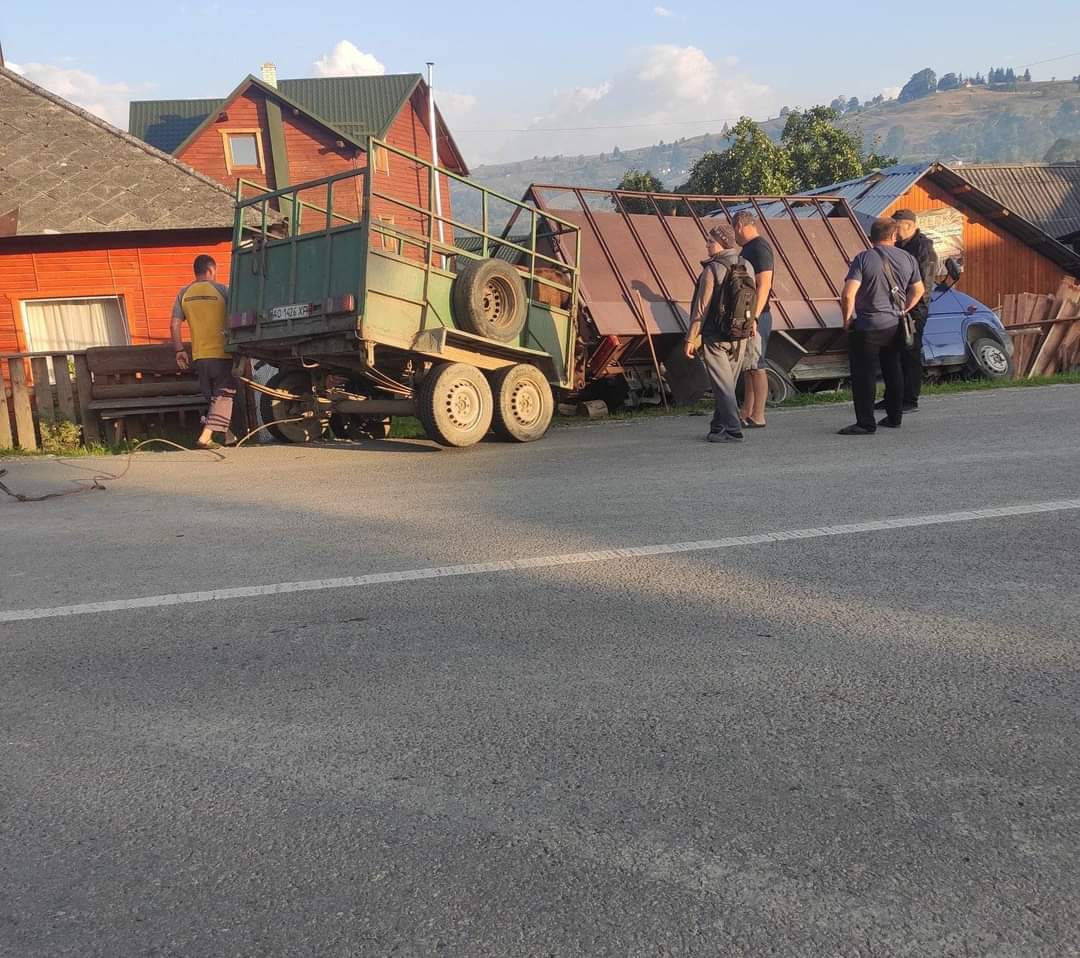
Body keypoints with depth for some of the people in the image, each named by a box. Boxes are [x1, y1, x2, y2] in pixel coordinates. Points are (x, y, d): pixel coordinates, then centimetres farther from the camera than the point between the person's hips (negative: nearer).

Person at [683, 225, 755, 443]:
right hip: (740, 336, 6)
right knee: (727, 384, 15)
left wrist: (691, 338, -10)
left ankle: (732, 429, -5)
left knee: (722, 385, -2)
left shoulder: (712, 270, -15)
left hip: (715, 336, -6)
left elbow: (702, 307, -15)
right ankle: (719, 428, 22)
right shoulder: (747, 267, 5)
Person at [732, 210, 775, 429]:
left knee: (756, 366, -6)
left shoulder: (759, 248, -14)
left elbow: (764, 285, -21)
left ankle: (758, 417, -2)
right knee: (747, 366, 14)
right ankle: (746, 412, 21)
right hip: (747, 317, 10)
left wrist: (753, 318, -26)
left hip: (756, 317, -10)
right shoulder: (749, 248, 17)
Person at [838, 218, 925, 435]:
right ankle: (895, 418, 26)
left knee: (864, 375, -1)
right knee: (893, 371, 18)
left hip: (866, 327, -6)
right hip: (895, 326, 6)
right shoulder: (907, 259, 4)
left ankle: (866, 424, -2)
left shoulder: (864, 259, -12)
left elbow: (848, 294, -21)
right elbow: (918, 290, 14)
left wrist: (847, 319, -7)